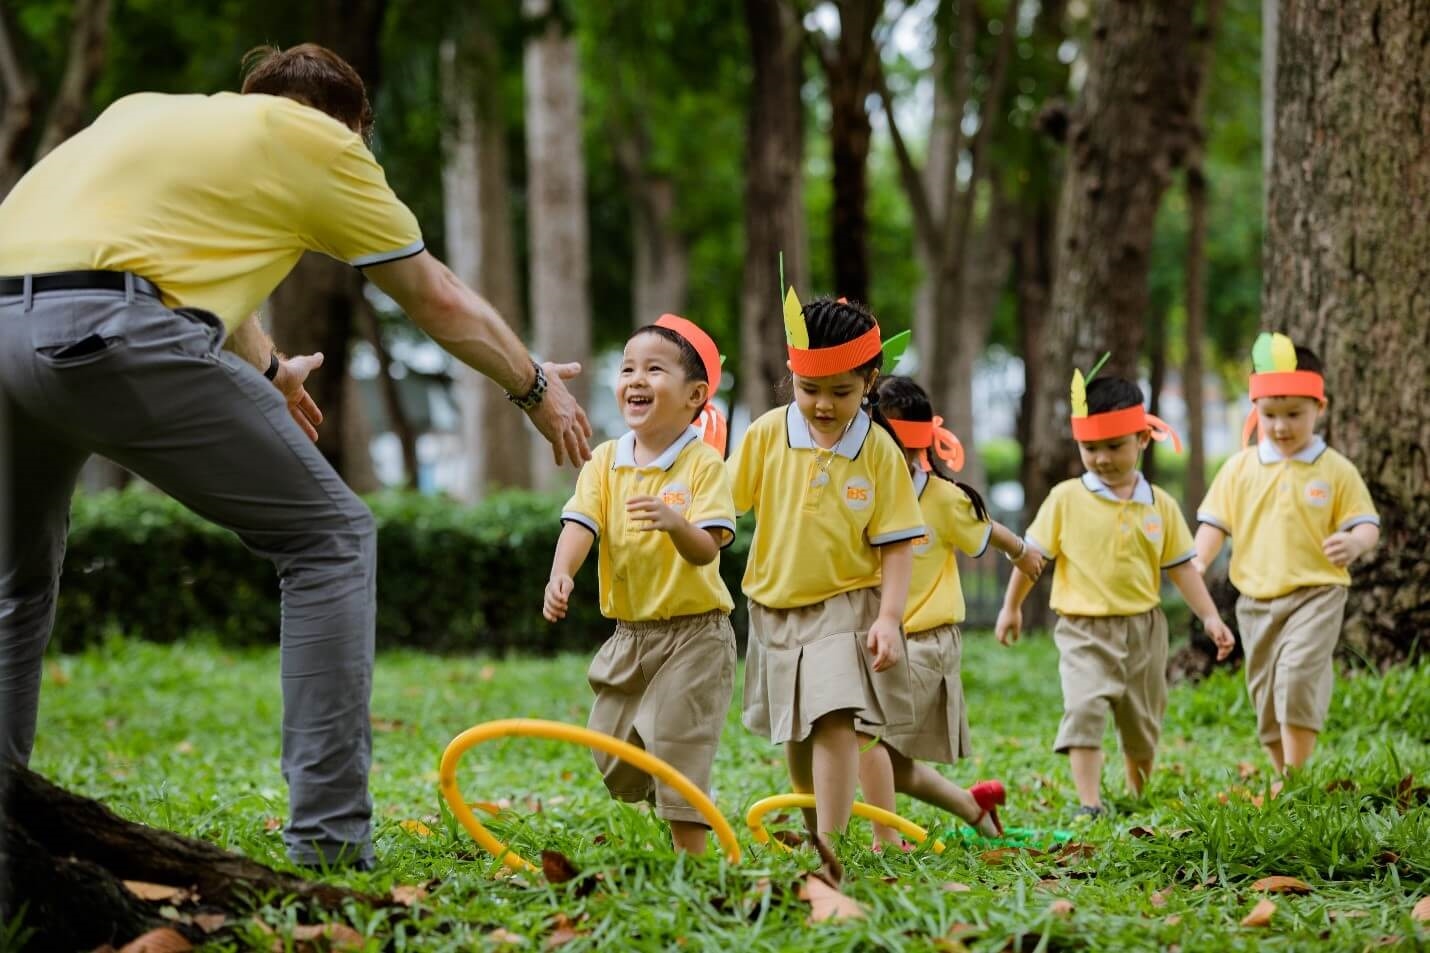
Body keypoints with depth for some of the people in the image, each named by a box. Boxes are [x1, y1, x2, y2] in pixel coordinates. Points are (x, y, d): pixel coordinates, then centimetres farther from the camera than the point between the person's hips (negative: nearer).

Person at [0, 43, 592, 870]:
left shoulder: (145, 112, 34)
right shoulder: (316, 138, 16)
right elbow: (439, 301, 25)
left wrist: (268, 370, 70)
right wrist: (538, 389, 42)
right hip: (109, 333, -7)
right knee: (333, 536, 7)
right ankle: (331, 839, 1)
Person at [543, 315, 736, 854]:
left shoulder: (703, 463, -11)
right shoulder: (606, 461, 3)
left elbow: (707, 550, -21)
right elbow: (581, 524, -10)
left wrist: (675, 522, -43)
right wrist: (561, 575, -31)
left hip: (693, 632, -6)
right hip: (628, 634, 6)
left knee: (678, 748, -10)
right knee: (613, 754, 10)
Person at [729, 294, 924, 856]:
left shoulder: (879, 451, -9)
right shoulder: (767, 435, -5)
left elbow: (896, 543, -7)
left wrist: (889, 617, -15)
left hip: (846, 605, -3)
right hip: (776, 608, 3)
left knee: (835, 721, -18)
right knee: (794, 735, 15)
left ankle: (831, 846, -15)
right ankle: (813, 830, 35)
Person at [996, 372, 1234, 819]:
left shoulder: (1160, 505, 1)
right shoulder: (1066, 499, -6)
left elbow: (1180, 566, 5)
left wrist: (1210, 617, -1)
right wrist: (1011, 606, 7)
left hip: (1144, 627, 3)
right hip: (1084, 629, -3)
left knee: (1143, 723, 16)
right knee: (1084, 710, -22)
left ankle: (1138, 799, 38)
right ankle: (1088, 804, -24)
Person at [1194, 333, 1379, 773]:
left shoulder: (1336, 471, -2)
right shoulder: (1239, 468, 5)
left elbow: (1366, 524, -2)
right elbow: (1215, 521, 5)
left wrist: (1355, 543, -25)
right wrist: (1199, 561, -13)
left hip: (1316, 594, -4)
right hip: (1256, 600, 4)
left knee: (1297, 678, -22)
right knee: (1266, 695, 10)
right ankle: (1283, 775, 24)